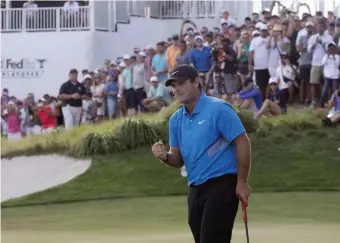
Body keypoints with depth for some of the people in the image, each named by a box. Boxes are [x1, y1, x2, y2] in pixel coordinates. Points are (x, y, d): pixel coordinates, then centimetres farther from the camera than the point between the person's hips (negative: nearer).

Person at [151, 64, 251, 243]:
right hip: (195, 189, 8)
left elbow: (242, 142, -12)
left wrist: (242, 182, -14)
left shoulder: (218, 109, -11)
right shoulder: (176, 120, 11)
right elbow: (179, 159, 15)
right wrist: (165, 156, -9)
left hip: (221, 185, -8)